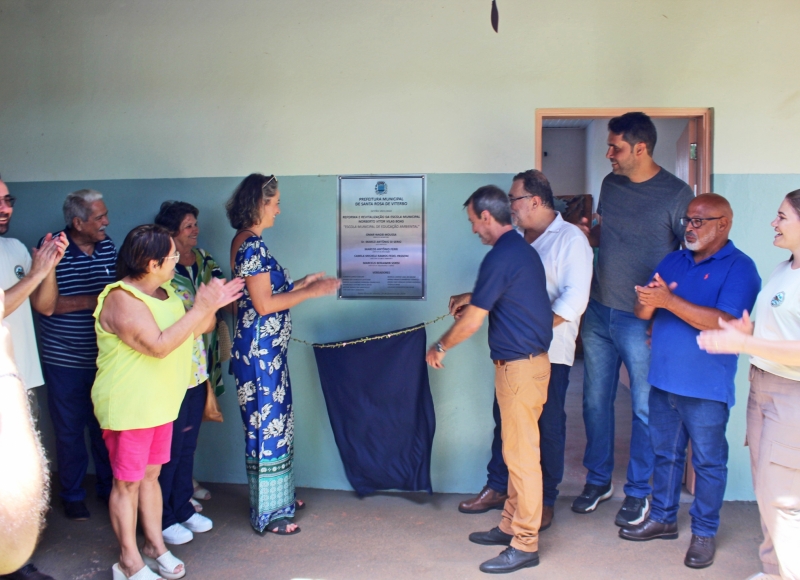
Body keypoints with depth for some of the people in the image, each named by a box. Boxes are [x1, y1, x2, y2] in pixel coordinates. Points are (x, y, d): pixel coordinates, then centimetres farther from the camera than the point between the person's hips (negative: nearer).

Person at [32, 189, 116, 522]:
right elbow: (43, 304, -18)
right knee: (70, 431, 10)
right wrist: (91, 301, -18)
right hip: (65, 361, -3)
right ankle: (72, 495, 27)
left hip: (106, 358, 4)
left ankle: (108, 488, 30)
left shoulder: (108, 247, 3)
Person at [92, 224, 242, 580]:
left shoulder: (164, 290, 8)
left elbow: (187, 333, 15)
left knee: (150, 474, 18)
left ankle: (155, 545, 29)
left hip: (161, 402, 8)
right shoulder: (122, 299, -21)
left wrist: (214, 306, -1)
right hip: (128, 407, -8)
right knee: (127, 483, 4)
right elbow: (158, 345, -30)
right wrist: (198, 308, -27)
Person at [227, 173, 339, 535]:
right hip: (260, 351, -10)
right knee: (266, 425, 0)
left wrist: (304, 282, 13)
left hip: (267, 350, 10)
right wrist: (312, 292, -14)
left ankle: (279, 497, 32)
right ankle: (267, 513, 12)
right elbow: (264, 304, -21)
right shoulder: (251, 245, -18)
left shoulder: (248, 242, 12)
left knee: (275, 420, 18)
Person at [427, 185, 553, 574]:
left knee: (521, 454, -4)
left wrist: (440, 347, -1)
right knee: (515, 450, 17)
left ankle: (525, 545, 4)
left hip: (520, 366, -10)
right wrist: (473, 300, 34)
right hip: (527, 361, 10)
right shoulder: (522, 248, 12)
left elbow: (473, 320, -15)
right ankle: (511, 526, 28)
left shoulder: (501, 256, -18)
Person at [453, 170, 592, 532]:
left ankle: (545, 501, 18)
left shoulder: (570, 239, -10)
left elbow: (574, 299, -18)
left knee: (548, 426, 5)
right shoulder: (517, 237, 11)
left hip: (549, 352, -7)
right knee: (505, 419, 15)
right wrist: (472, 297, 7)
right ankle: (498, 487, 29)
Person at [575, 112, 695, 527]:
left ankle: (639, 491, 22)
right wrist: (584, 234, -1)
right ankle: (598, 480, 30)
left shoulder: (676, 194, -11)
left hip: (641, 320, -5)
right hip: (599, 312, 6)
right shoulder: (610, 184, 7)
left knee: (645, 407, 6)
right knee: (596, 400, 13)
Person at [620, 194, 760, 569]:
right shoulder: (673, 262, 10)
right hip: (664, 379, 6)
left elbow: (726, 323, -23)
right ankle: (662, 518, 33)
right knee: (665, 453, 18)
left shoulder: (739, 268, -10)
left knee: (708, 461, 7)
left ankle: (704, 532, 21)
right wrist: (649, 301, -17)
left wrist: (670, 301, -28)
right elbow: (642, 312, 7)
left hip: (706, 387, -6)